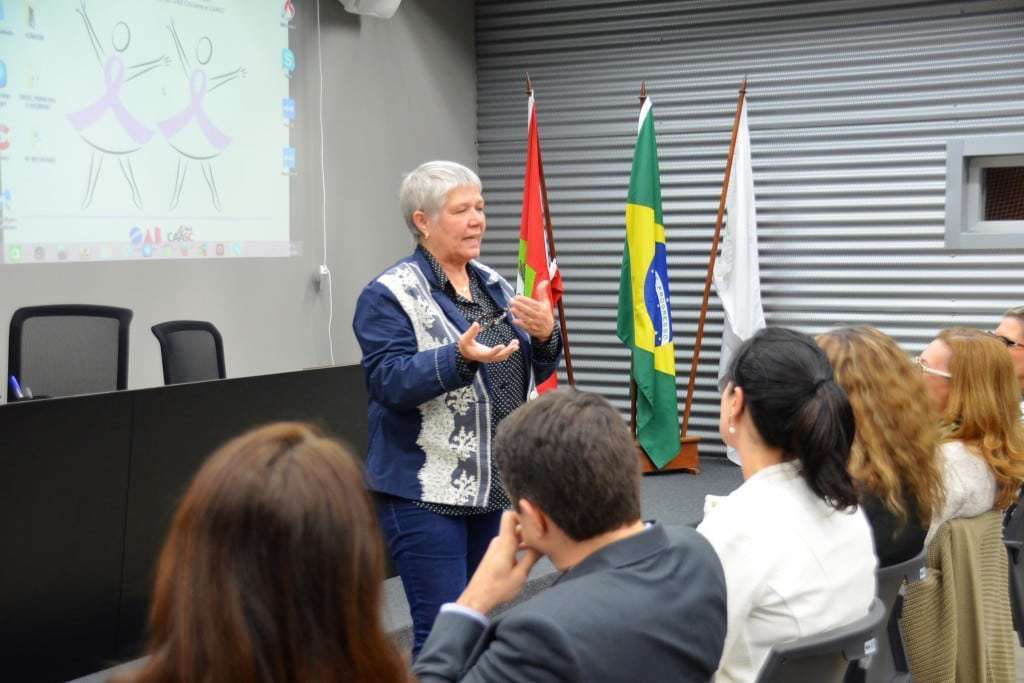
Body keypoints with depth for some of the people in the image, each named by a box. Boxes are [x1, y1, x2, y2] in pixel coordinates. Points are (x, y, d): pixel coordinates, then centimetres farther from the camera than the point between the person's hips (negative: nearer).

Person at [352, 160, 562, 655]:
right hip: (426, 490, -7)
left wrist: (545, 336, -9)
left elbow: (527, 373, 13)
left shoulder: (493, 285, 12)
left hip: (491, 484, 7)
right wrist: (461, 358, -32)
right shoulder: (390, 295, -9)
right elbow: (387, 381, -19)